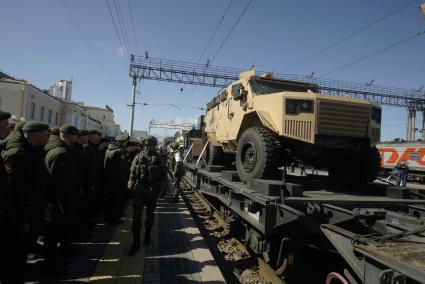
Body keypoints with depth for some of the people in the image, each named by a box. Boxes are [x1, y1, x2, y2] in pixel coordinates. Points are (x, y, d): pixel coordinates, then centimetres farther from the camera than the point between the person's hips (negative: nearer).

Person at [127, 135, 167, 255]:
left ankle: (147, 236, 33)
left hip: (153, 190, 1)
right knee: (136, 215, -5)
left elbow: (163, 173, 4)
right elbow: (132, 171, 0)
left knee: (150, 214, 14)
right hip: (139, 189, 0)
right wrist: (131, 181, -16)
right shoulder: (138, 157, 3)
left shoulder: (158, 158, 2)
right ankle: (136, 242, 2)